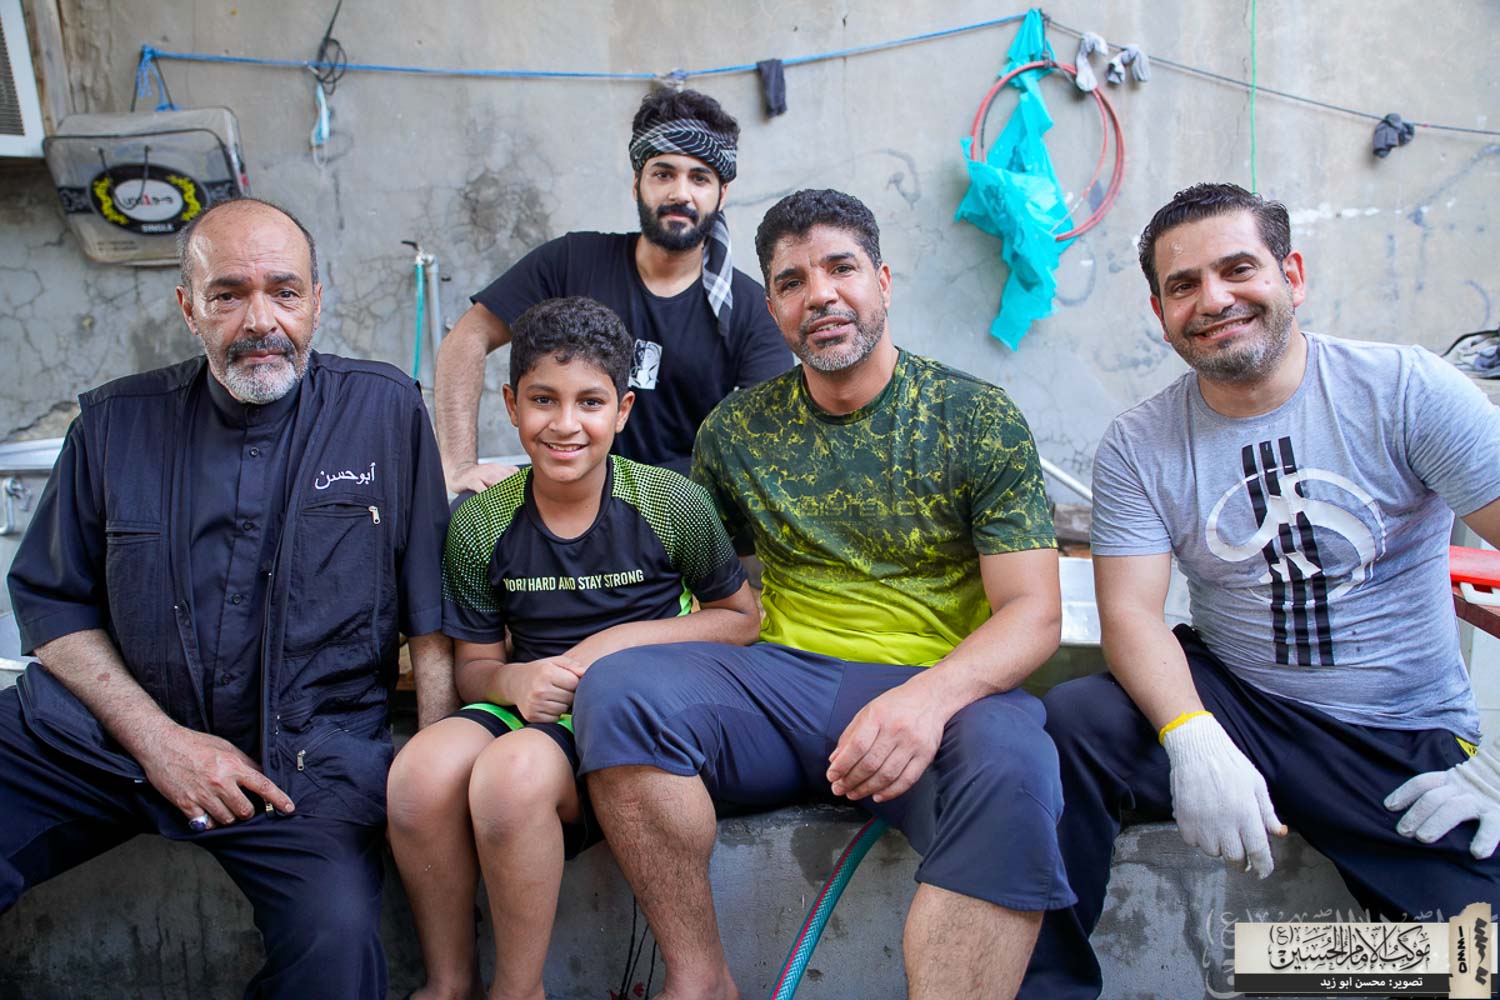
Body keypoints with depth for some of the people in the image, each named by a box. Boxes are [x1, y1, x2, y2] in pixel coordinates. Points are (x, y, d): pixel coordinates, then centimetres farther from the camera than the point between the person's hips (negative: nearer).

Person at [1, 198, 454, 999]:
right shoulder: (117, 422, 7)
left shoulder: (384, 411, 1)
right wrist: (156, 738, -4)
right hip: (111, 725, 3)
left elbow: (432, 612, 0)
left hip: (308, 756, -2)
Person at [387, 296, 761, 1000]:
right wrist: (512, 680, -16)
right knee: (421, 771, -28)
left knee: (514, 771, -33)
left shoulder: (673, 506, -5)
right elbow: (474, 663, 9)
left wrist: (627, 639, -9)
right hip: (530, 705, 3)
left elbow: (742, 617, 4)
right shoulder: (480, 525, 2)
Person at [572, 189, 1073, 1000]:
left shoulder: (981, 421, 1)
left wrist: (932, 693, -26)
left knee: (1010, 764, -36)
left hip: (933, 689, -2)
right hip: (780, 682, 3)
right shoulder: (735, 431, 9)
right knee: (618, 686, -24)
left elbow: (1033, 613, -5)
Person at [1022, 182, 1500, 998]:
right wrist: (1194, 740, -29)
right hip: (1231, 706, 1)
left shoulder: (1407, 390, -7)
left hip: (1415, 745, 0)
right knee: (1065, 726, -25)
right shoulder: (1137, 447, -3)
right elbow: (1131, 612, -10)